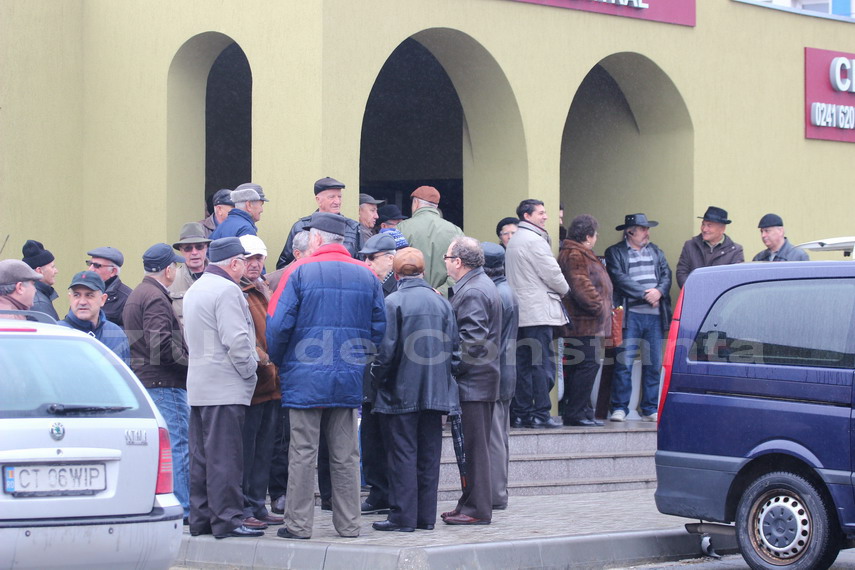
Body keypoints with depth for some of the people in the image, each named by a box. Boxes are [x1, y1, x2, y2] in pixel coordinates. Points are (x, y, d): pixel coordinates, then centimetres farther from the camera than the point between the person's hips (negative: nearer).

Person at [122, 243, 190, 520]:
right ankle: (183, 508, -8)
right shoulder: (156, 298, -13)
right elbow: (161, 345, -22)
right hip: (163, 383, -10)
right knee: (178, 444, -8)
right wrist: (190, 359, -13)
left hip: (140, 380, 10)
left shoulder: (136, 295, 19)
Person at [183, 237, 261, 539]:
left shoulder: (194, 290, 18)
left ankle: (201, 518, 15)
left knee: (201, 456, 11)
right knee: (225, 456, -7)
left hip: (199, 386, 10)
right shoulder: (226, 291, -14)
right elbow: (236, 340, -20)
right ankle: (227, 519, -7)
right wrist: (250, 369, -6)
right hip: (226, 388, -10)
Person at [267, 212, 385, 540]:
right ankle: (348, 523, 12)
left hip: (305, 378, -4)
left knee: (303, 453, 0)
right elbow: (379, 327, 8)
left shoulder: (300, 272, -6)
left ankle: (298, 524, 2)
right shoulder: (366, 276, 6)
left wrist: (278, 361, 6)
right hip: (349, 380, 4)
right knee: (345, 455, 9)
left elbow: (279, 325, -10)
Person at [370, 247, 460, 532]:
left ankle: (403, 516, -1)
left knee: (402, 454, -1)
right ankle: (426, 516, 13)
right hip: (435, 391, 5)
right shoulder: (441, 302, 5)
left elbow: (386, 349, -13)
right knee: (429, 453, 9)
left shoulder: (393, 302, -11)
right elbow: (454, 348, 7)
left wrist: (377, 379, 2)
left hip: (401, 391, -5)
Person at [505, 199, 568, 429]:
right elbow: (552, 273, -11)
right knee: (542, 363, -7)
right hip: (538, 311, -9)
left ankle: (519, 413, 8)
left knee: (522, 364, 8)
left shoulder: (513, 242, 19)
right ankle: (541, 414, -8)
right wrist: (564, 290, 9)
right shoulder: (535, 240, -11)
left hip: (519, 313, 9)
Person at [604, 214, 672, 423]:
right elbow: (619, 278, -8)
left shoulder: (655, 252, 19)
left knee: (653, 364, 5)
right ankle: (619, 408, -1)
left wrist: (659, 291, -10)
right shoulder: (615, 253, 4)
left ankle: (650, 409, 11)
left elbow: (666, 274, 10)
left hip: (655, 315, 4)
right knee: (623, 363, -7)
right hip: (630, 315, -4)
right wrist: (645, 294, -12)